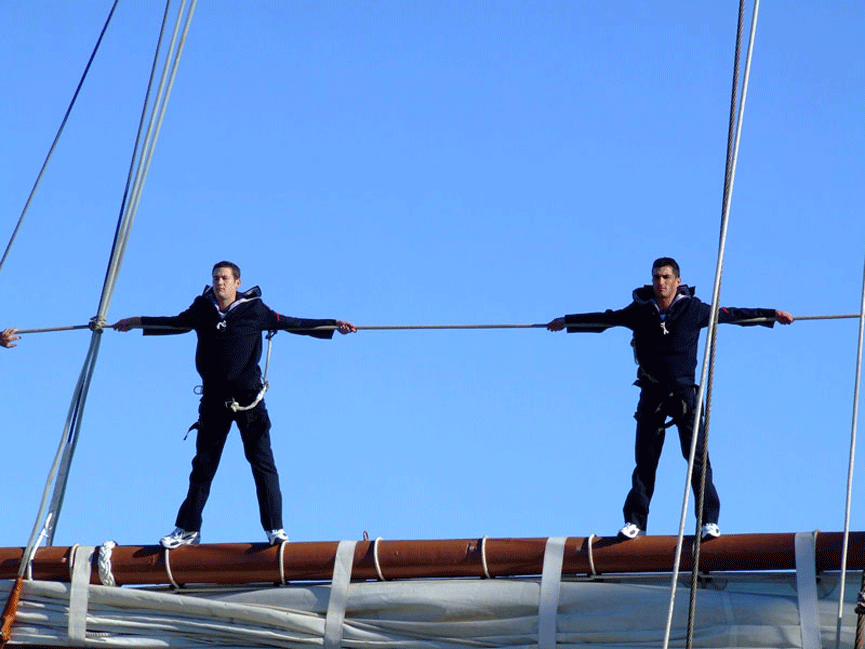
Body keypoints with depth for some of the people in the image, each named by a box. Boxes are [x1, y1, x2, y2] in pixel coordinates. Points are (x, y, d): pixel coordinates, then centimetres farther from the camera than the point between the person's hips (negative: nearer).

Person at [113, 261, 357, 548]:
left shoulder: (255, 310, -2)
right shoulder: (202, 309, 4)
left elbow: (291, 323, 7)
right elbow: (176, 323, 23)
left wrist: (334, 325, 6)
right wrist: (138, 321, 29)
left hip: (248, 398, -3)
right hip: (214, 399, 3)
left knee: (263, 463, -6)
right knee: (203, 465, 8)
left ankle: (275, 528, -1)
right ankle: (188, 529, 17)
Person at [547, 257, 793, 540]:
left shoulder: (693, 309, -2)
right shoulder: (639, 311, 2)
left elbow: (732, 315, 7)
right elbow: (604, 319, 16)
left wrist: (772, 314, 7)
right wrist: (566, 322, 22)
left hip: (683, 392, -2)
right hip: (651, 394, 2)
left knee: (698, 458, -7)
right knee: (645, 460, 4)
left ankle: (709, 520, -4)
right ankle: (634, 521, 11)